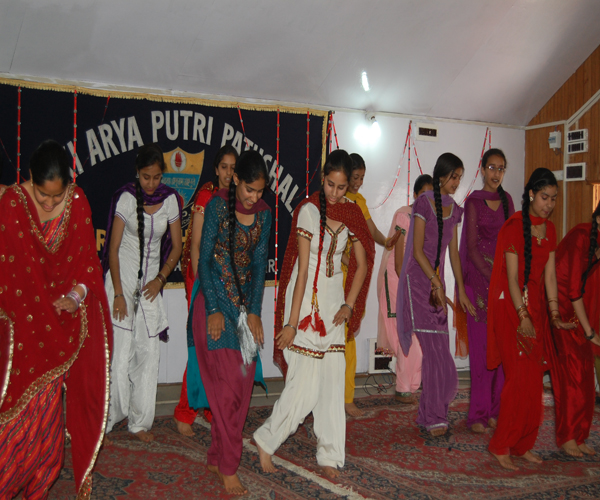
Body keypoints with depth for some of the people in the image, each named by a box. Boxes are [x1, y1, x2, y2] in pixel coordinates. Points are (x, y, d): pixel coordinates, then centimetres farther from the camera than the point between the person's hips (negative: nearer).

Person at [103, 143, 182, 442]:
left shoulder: (170, 200, 1)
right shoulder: (126, 198, -8)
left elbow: (176, 247, 8)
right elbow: (113, 249, -8)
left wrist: (160, 279, -4)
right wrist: (118, 294, -13)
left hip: (151, 284, 3)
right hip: (122, 278, -3)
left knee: (148, 354, 4)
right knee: (120, 354, -7)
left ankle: (139, 421, 17)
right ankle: (106, 421, 8)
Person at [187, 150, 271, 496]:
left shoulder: (264, 213, 4)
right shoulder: (218, 205, -9)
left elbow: (260, 263, 5)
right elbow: (204, 259, -9)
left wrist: (255, 312, -2)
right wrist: (214, 309, -15)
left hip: (245, 303, 5)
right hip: (215, 301, -5)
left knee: (243, 383, 5)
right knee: (227, 383, -8)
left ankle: (217, 458, 20)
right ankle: (228, 468, 2)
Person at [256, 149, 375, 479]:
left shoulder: (351, 214, 5)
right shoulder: (309, 210, -12)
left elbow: (362, 265, 13)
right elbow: (302, 269, -16)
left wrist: (348, 305, 3)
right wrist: (292, 321, -16)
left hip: (334, 298, 6)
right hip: (306, 298, -5)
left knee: (333, 381, 7)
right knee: (304, 384, -7)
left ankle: (329, 456, 18)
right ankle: (266, 441, 14)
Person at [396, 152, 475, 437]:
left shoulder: (453, 208, 13)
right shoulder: (424, 202, -8)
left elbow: (453, 252, 15)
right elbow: (417, 250, -11)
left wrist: (461, 290, 12)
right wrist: (436, 283, -15)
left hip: (436, 280, 7)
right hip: (418, 278, -7)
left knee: (436, 351, 5)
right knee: (435, 349, -10)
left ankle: (428, 415, 16)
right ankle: (435, 417, 0)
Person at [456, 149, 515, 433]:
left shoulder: (507, 200, 13)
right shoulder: (473, 201, -1)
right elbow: (471, 246, -6)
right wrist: (490, 276, -14)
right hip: (479, 279, -4)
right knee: (482, 348, -4)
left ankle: (494, 410, 14)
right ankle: (478, 415, 3)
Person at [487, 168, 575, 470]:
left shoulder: (549, 229, 11)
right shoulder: (514, 227, -12)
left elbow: (549, 274, 7)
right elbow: (512, 276, -16)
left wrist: (554, 314, -1)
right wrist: (522, 316, -23)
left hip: (535, 306, 7)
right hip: (511, 306, -7)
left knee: (534, 378, 8)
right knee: (521, 376, -10)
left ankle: (522, 445, 19)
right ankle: (500, 446, 3)